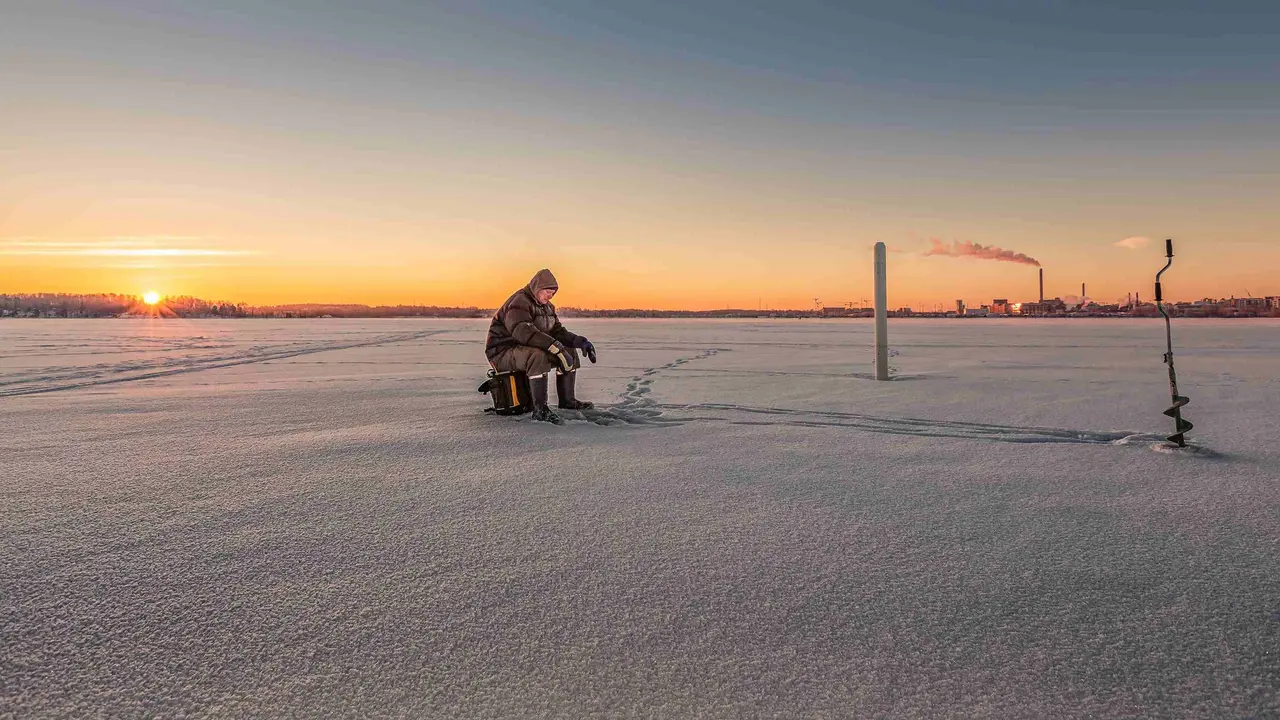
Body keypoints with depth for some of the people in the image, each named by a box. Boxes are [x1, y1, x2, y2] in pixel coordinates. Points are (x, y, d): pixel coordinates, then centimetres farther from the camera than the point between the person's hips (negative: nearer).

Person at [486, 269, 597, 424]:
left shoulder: (546, 306, 13)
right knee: (538, 355, -39)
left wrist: (580, 341, -8)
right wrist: (556, 348, -41)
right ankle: (540, 409, -36)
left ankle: (567, 400, 8)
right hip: (503, 352, -10)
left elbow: (557, 331, 11)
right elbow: (524, 332, -35)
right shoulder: (519, 303, -19)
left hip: (528, 349, 10)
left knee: (570, 351, 4)